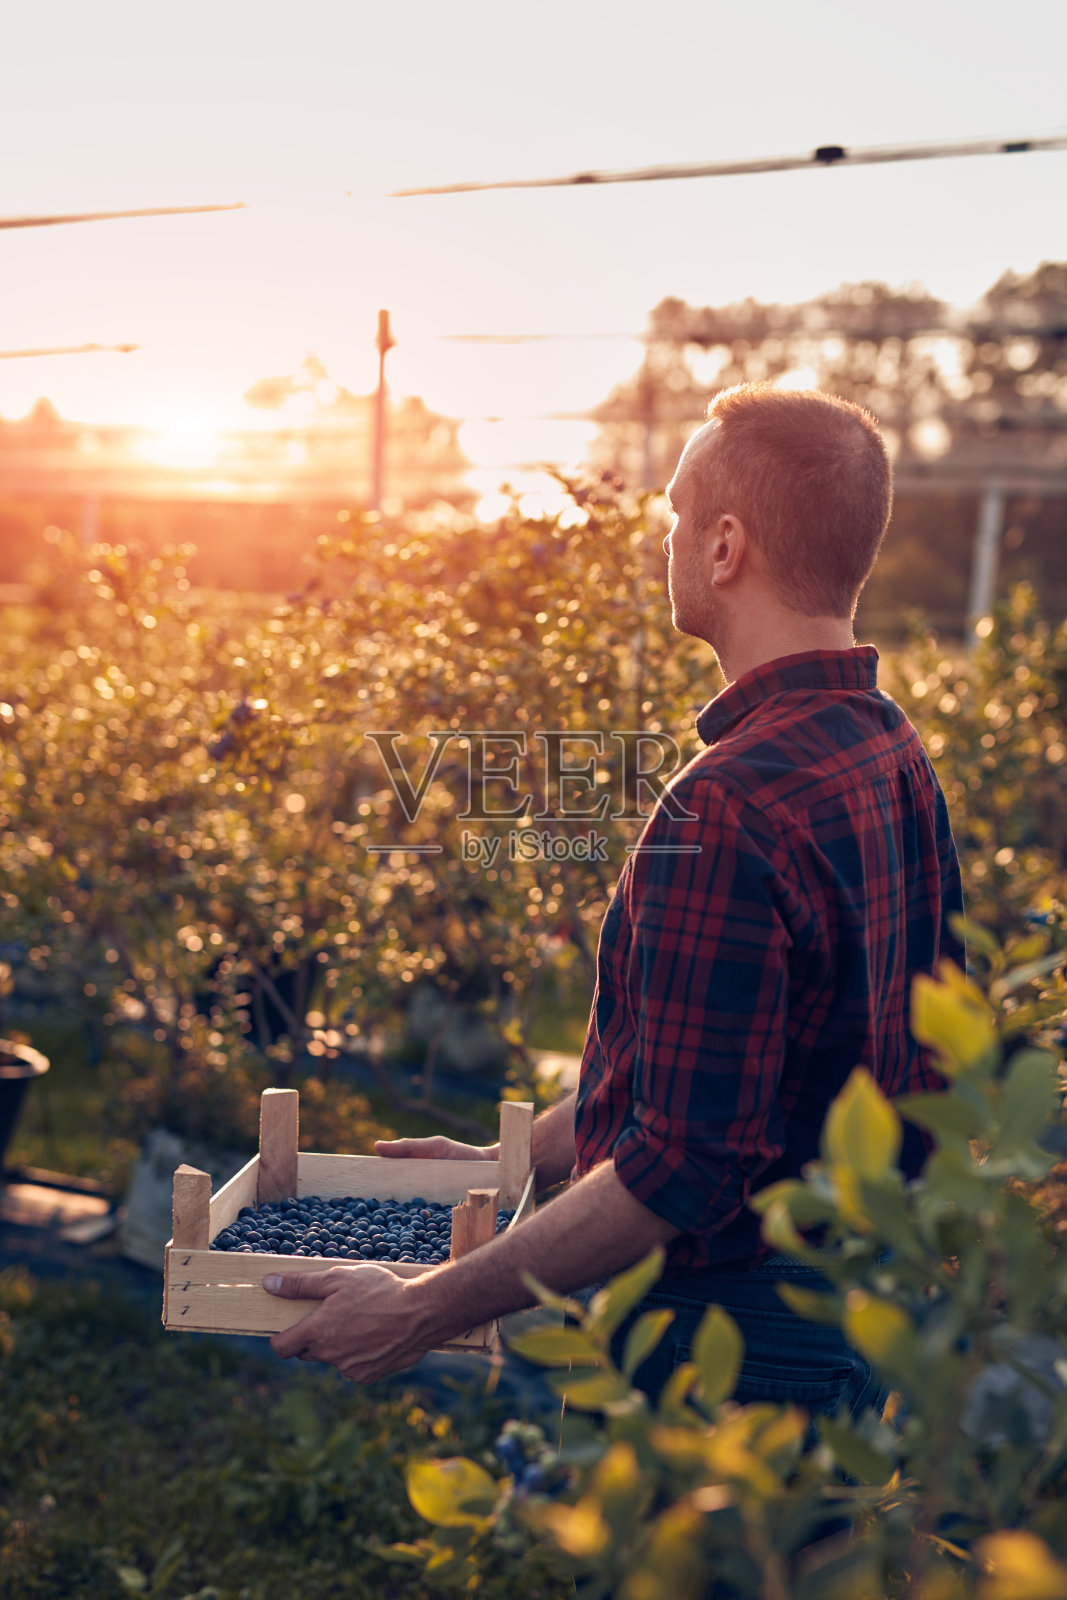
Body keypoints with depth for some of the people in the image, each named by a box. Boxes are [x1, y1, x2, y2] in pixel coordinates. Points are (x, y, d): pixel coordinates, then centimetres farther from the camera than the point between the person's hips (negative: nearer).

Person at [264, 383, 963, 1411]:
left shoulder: (729, 808, -28)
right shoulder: (897, 757, 4)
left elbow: (687, 1164, -27)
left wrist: (424, 1309, -18)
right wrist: (516, 1157, 19)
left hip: (730, 1345, -9)